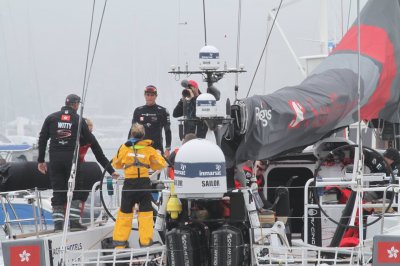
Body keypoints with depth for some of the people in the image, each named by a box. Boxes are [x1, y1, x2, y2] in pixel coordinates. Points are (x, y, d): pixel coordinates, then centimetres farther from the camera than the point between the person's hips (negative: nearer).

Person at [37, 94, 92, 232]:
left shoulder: (51, 118, 8)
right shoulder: (78, 119, 2)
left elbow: (42, 139, 5)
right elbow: (89, 139, 3)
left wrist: (41, 160, 9)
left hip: (55, 158, 2)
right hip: (72, 157, -2)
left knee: (58, 191, 7)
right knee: (75, 190, 6)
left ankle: (58, 223, 3)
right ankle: (74, 221, -3)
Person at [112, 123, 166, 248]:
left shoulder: (124, 147, 2)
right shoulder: (149, 149, 0)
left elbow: (116, 164, 16)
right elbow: (161, 164, 9)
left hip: (129, 183, 1)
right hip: (144, 183, -1)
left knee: (125, 211, 11)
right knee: (145, 212, 6)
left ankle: (119, 242, 12)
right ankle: (146, 242, 4)